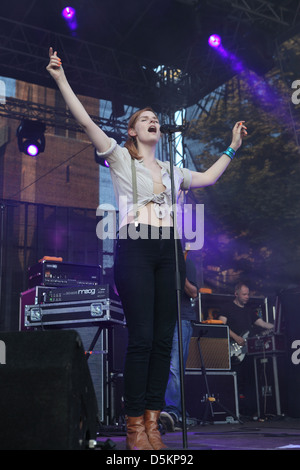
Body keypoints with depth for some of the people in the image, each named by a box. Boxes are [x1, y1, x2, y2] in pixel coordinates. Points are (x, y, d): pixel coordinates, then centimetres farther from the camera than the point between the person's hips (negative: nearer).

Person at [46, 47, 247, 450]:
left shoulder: (171, 170, 27)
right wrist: (61, 79, 2)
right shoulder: (120, 157, 12)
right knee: (141, 337, -12)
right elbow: (85, 121, 5)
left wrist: (232, 148, 36)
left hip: (169, 250, 5)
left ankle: (152, 422, 3)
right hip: (135, 247, -5)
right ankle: (134, 426, -5)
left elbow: (208, 178, 34)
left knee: (163, 338, -1)